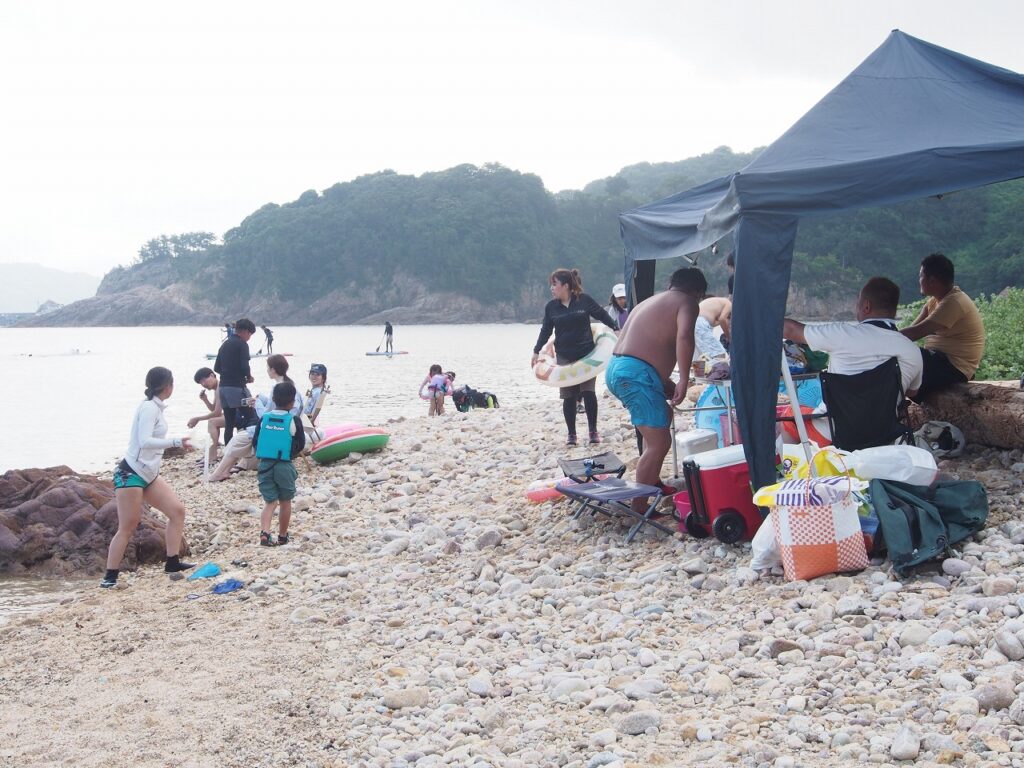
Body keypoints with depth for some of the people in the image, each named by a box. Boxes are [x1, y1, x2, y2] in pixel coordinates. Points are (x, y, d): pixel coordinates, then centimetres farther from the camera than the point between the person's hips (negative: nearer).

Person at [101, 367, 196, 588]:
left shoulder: (155, 407, 10)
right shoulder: (149, 408, -17)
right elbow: (144, 441, -27)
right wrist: (177, 442, -29)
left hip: (148, 475, 9)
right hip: (130, 474, -9)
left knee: (177, 510, 4)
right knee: (127, 527, -6)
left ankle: (172, 562, 8)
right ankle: (110, 576, 2)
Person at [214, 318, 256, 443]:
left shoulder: (225, 344, 16)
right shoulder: (242, 344, -7)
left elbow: (217, 368, 16)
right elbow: (244, 366, -17)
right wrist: (249, 377, 1)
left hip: (223, 387, 7)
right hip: (237, 387, -7)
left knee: (229, 424, 7)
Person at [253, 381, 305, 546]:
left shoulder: (264, 418, 1)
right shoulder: (294, 420, -8)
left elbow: (255, 442, 6)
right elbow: (301, 445, 0)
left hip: (265, 464, 2)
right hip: (285, 466, -2)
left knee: (270, 502, 6)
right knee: (285, 502, 14)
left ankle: (264, 533, -15)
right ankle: (282, 536, 24)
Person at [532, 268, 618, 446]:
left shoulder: (584, 300, -5)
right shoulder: (551, 306, 2)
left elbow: (602, 315, 5)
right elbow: (546, 331, 8)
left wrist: (616, 329, -1)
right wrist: (536, 352, 5)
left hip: (586, 354, -2)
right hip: (564, 357, 2)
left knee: (588, 392, -6)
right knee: (568, 396, 2)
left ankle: (593, 431, 7)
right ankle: (571, 434, 12)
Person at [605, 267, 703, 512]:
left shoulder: (651, 301, 26)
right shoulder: (687, 302, 0)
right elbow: (684, 336, -21)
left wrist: (666, 383, 30)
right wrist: (684, 380, -17)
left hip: (616, 368, 10)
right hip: (636, 375, -10)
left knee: (663, 416, 30)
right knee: (659, 443, -8)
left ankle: (653, 481, 35)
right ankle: (638, 506, -8)